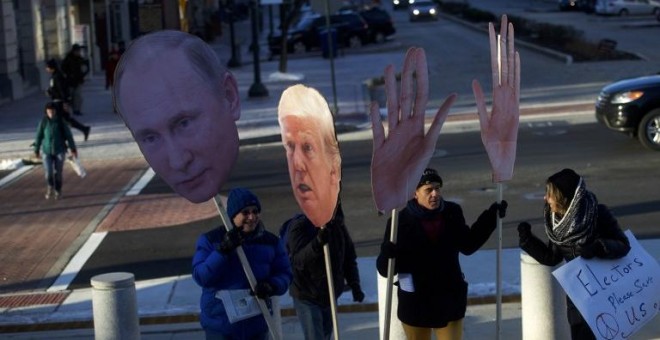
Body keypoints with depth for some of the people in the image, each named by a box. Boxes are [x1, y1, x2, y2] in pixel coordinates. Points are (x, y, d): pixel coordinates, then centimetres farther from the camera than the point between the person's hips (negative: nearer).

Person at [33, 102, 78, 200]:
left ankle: (58, 191, 23)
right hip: (47, 151, 0)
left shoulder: (61, 122, -8)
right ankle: (50, 188, 17)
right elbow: (39, 136, 1)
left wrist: (73, 149, -2)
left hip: (59, 151, 0)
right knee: (48, 172, -11)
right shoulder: (43, 122, -7)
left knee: (58, 173, 4)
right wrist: (36, 150, 8)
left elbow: (68, 135, -3)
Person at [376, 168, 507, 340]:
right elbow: (385, 269, -14)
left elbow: (467, 245, 14)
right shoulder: (401, 221, -15)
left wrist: (490, 218, 8)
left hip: (450, 297, 2)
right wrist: (387, 255, -37)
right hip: (415, 302, -2)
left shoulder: (452, 213, -3)